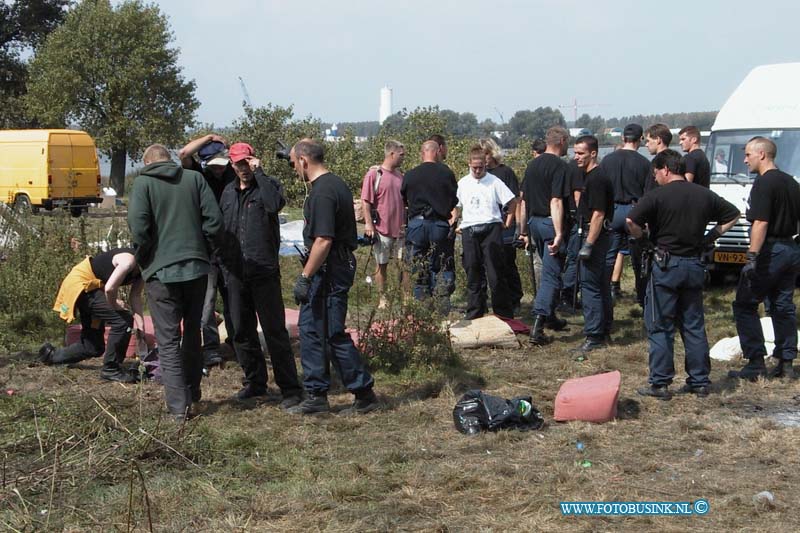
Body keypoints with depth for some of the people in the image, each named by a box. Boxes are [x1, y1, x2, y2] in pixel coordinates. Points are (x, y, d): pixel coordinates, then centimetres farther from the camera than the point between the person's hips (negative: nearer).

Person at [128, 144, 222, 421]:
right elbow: (214, 219, -1)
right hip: (196, 268, 4)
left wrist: (144, 260, 2)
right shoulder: (194, 178, 5)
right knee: (192, 333, 20)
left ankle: (178, 405, -2)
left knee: (168, 340, 2)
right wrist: (200, 249, 11)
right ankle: (192, 393, 30)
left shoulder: (143, 183, -4)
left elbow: (138, 228, -13)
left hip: (161, 271, -3)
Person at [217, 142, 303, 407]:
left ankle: (290, 389, -3)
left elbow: (275, 204, -26)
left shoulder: (268, 184, -2)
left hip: (264, 271, -6)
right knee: (242, 332, 11)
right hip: (235, 273, 6)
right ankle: (254, 382, 25)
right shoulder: (228, 192, 15)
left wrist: (259, 172, -18)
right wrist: (224, 262, 16)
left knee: (275, 331, -7)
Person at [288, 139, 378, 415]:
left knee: (333, 334, -4)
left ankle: (365, 394, 5)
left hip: (329, 269, -11)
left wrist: (304, 277, -21)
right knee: (310, 329, 13)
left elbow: (323, 240, -25)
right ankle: (316, 395, 19)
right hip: (338, 265, 11)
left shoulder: (322, 192, -19)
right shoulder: (335, 183, 14)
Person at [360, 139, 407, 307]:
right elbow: (366, 201, -11)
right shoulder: (374, 174, -8)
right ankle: (382, 299, 16)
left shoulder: (400, 175, 10)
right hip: (382, 229, -5)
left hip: (401, 228, 5)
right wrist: (368, 224, -16)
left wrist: (408, 223, 17)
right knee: (382, 265, 7)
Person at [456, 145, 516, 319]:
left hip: (491, 229, -3)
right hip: (469, 232, 3)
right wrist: (455, 225, 10)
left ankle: (504, 315, 1)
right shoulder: (462, 184, 11)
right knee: (473, 274, 6)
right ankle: (474, 313, 14)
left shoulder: (494, 182, 1)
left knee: (496, 273, -5)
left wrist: (508, 223, 4)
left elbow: (512, 201, 6)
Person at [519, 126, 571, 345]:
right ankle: (537, 326, -14)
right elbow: (556, 201, -22)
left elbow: (523, 199, 16)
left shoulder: (533, 164, 12)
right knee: (551, 275, -6)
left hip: (534, 221, 8)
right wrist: (559, 235, -25)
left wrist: (524, 230, 22)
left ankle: (550, 317, 30)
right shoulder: (559, 165, -13)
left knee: (549, 271, 22)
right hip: (550, 223, -8)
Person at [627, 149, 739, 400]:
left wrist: (641, 236, 0)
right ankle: (700, 381, 16)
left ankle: (660, 384, 2)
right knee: (694, 326, 13)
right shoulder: (705, 195, 6)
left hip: (666, 265, -5)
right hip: (695, 265, 5)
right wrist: (711, 236, 14)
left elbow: (631, 221, -20)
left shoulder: (657, 196, -11)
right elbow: (733, 215, 17)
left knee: (660, 327, 2)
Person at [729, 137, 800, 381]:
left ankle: (756, 363, -5)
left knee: (745, 305, -1)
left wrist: (752, 257, -22)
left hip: (771, 251, -9)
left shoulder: (764, 183, -14)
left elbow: (761, 224, -21)